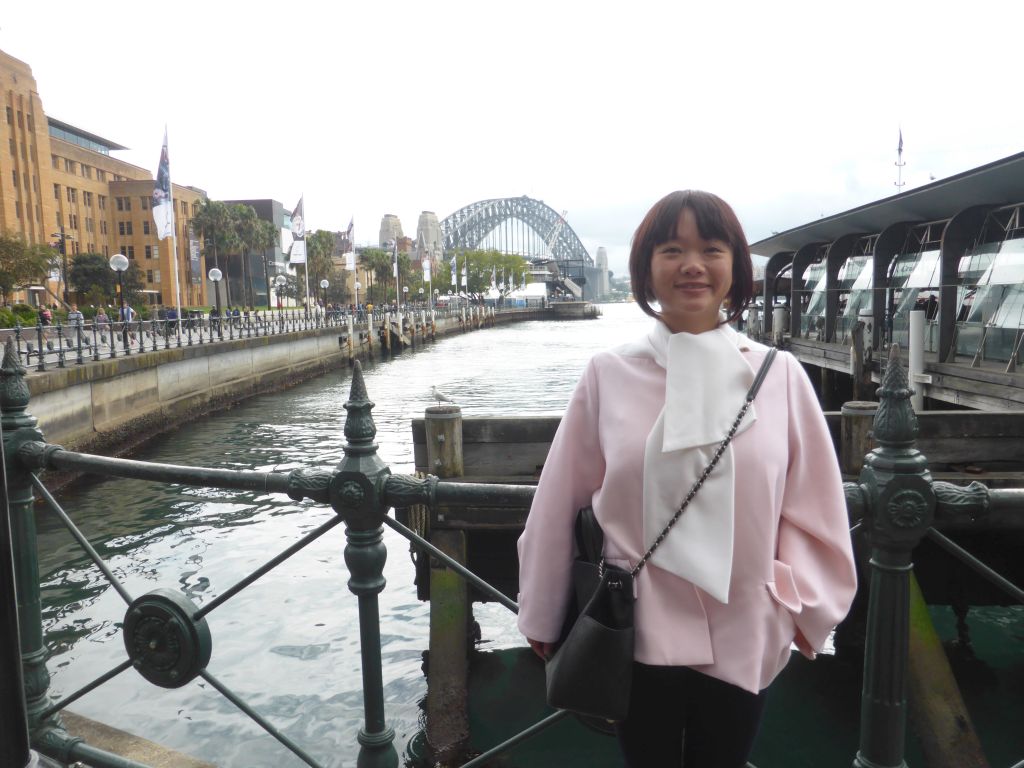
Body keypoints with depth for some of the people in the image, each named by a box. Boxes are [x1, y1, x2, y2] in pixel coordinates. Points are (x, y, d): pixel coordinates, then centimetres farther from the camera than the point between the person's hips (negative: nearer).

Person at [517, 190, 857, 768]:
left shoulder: (780, 375, -4)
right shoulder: (609, 375, -7)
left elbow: (813, 505, 3)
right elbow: (560, 504, -2)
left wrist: (797, 604, -5)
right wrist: (543, 617, 4)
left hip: (743, 641, 1)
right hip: (637, 636, -1)